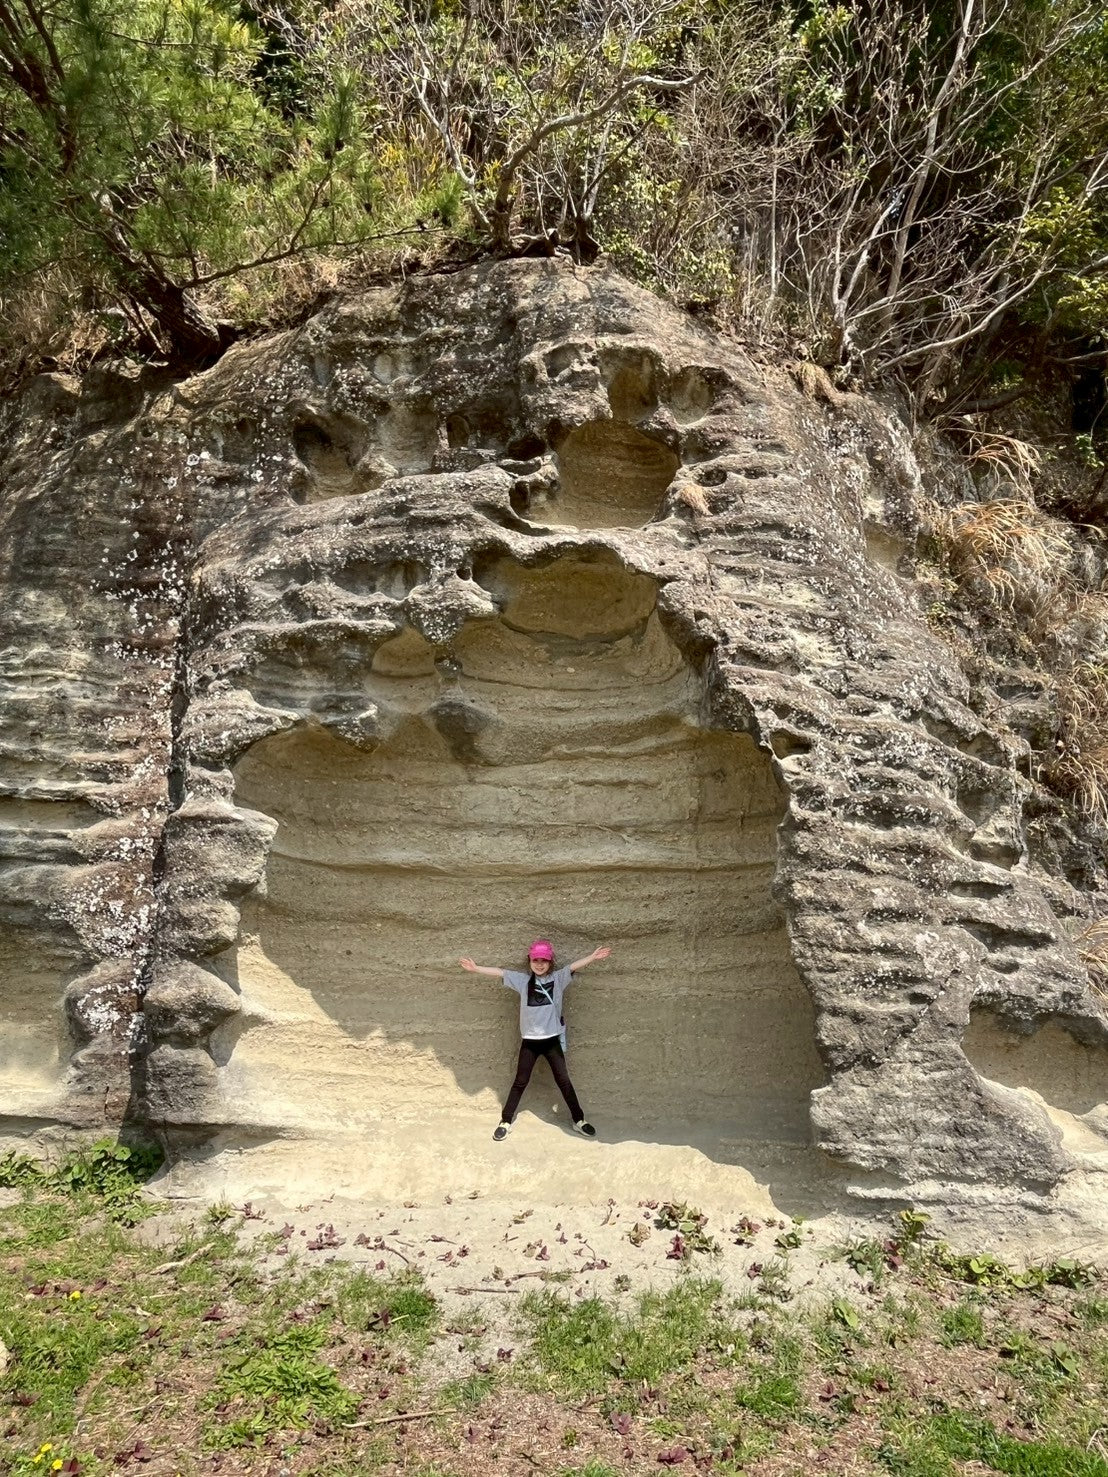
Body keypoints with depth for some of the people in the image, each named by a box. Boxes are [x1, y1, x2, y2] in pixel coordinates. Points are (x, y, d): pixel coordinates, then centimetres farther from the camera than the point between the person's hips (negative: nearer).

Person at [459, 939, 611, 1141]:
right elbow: (499, 972, -4)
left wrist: (593, 956, -29)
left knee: (563, 1081, 8)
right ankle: (505, 1121, 20)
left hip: (551, 1040, 0)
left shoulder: (558, 978, -3)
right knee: (520, 1082, 10)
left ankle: (579, 1119, 21)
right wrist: (475, 968, -9)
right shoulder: (523, 980, -1)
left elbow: (574, 966, -16)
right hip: (529, 1041, 1)